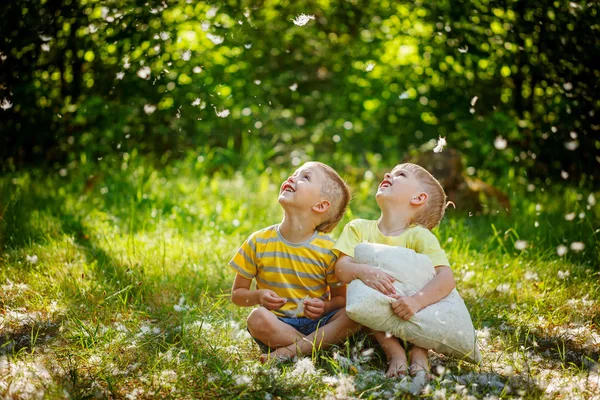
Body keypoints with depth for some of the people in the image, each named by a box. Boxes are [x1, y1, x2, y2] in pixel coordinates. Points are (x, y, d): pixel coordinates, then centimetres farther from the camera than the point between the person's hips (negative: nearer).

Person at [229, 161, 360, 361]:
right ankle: (318, 345, -19)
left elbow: (341, 298, 5)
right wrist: (258, 296, -17)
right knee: (257, 318, -33)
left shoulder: (329, 250, -4)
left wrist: (325, 306, -18)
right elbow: (237, 293, 5)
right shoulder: (259, 242, -2)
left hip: (317, 323, 1)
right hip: (278, 325, 0)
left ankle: (289, 351, -28)